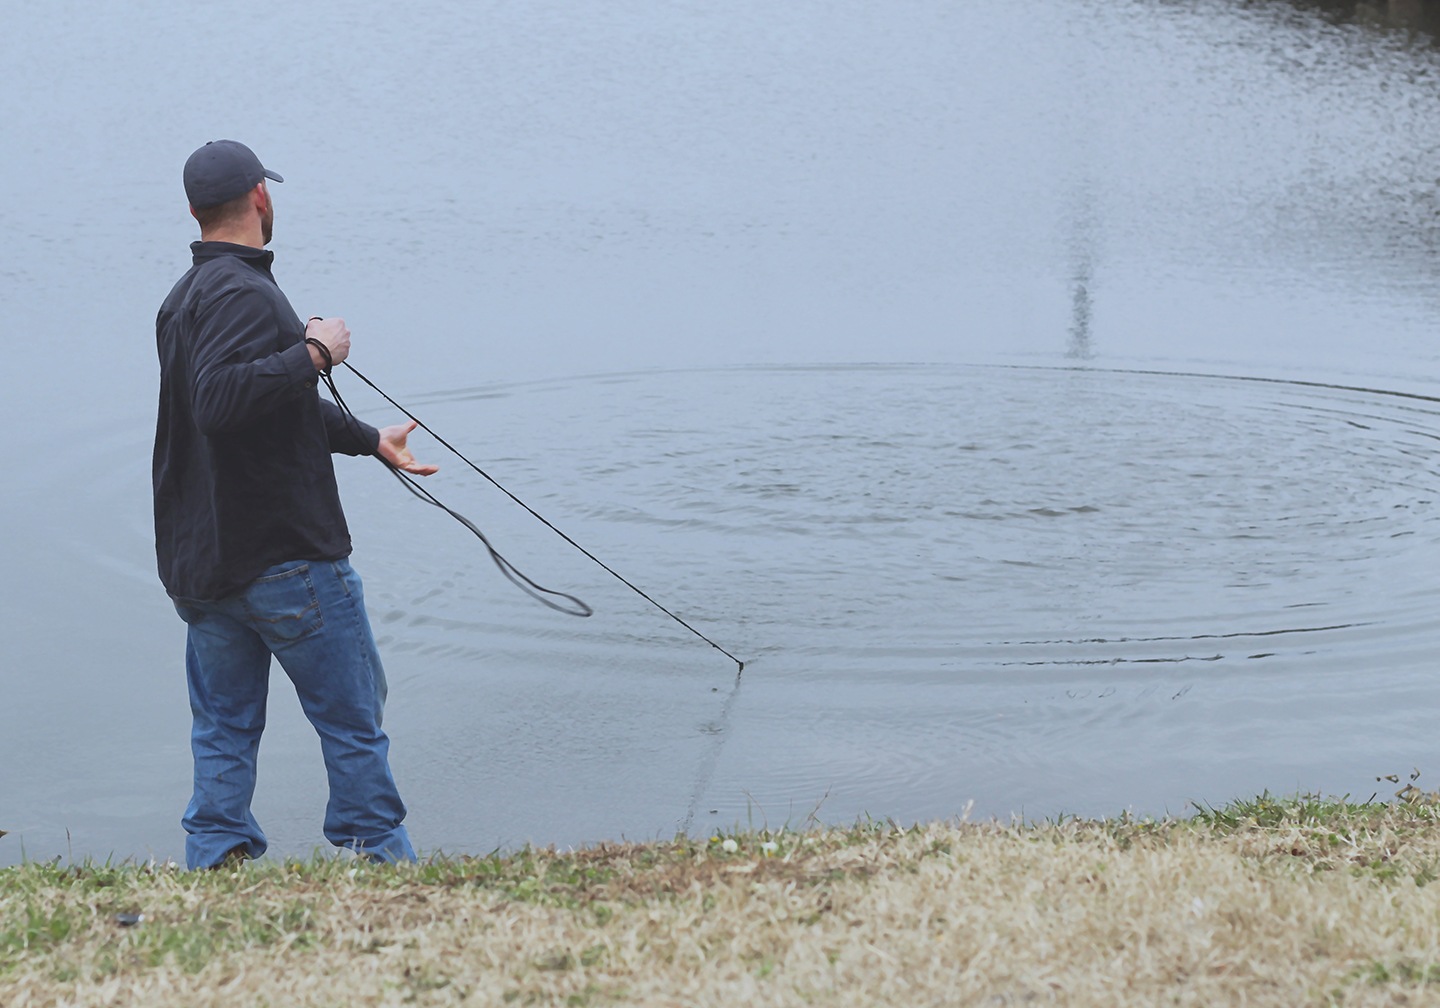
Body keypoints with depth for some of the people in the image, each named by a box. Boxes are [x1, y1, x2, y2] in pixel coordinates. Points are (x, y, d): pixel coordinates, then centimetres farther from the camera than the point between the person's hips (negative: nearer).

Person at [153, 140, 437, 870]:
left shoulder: (185, 298, 15)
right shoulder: (242, 294, -17)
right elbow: (219, 401, -32)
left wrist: (369, 440, 30)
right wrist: (313, 352, -22)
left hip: (201, 560, 9)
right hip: (286, 556, -9)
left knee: (222, 732, 12)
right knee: (352, 720, 4)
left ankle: (212, 868, 11)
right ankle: (381, 860, 10)